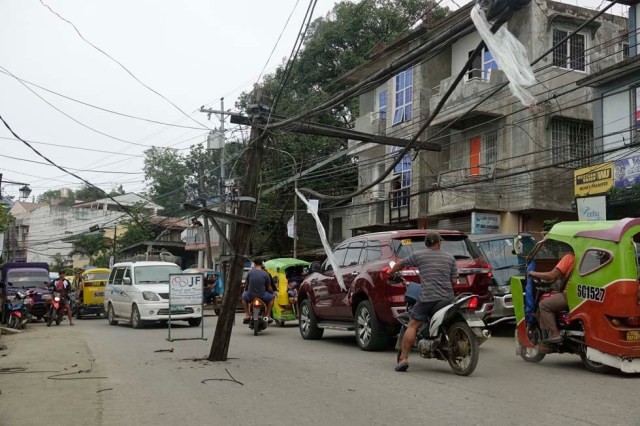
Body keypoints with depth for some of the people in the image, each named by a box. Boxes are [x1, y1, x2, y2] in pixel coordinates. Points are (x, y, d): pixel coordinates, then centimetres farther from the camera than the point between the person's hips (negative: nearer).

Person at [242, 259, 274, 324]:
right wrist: (272, 291, 24)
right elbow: (269, 288, 2)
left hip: (250, 295, 1)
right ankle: (268, 316, 18)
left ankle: (247, 315, 25)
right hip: (262, 296, -1)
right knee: (271, 298, 29)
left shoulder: (250, 272, -4)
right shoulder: (266, 274, -4)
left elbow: (246, 285, 7)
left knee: (244, 296, 35)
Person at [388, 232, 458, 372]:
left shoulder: (418, 255, 6)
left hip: (428, 298, -3)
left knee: (412, 326, -1)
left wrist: (391, 272, 38)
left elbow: (401, 263, 19)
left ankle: (403, 359, -10)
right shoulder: (450, 257, 12)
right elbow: (454, 280, 9)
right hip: (447, 298, 3)